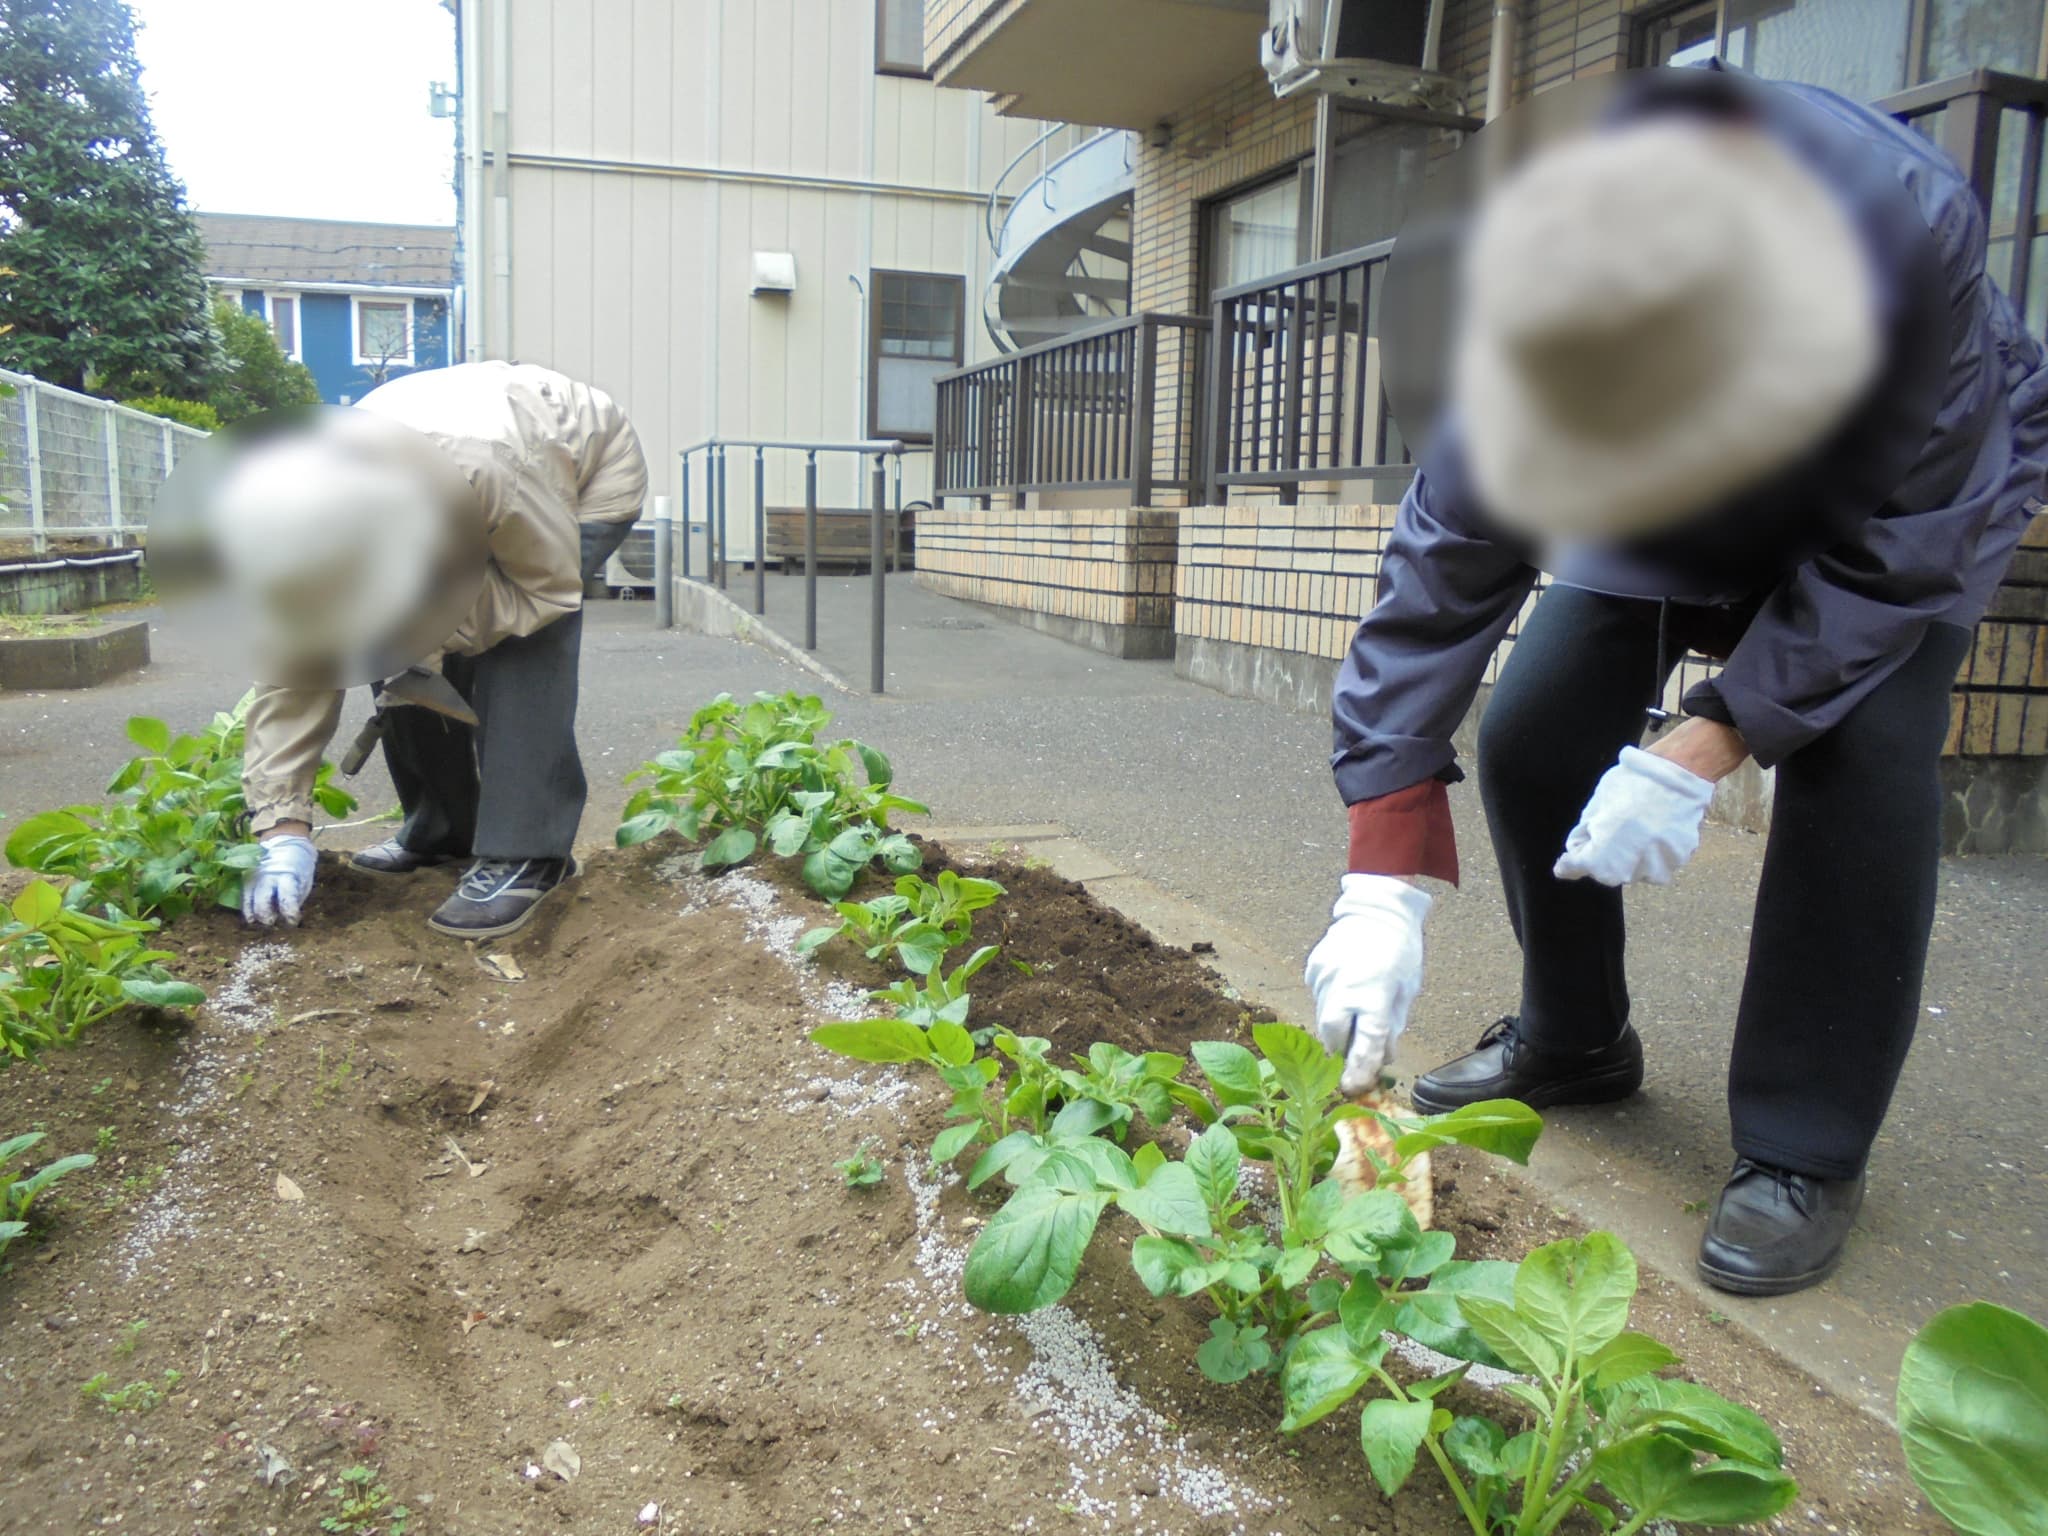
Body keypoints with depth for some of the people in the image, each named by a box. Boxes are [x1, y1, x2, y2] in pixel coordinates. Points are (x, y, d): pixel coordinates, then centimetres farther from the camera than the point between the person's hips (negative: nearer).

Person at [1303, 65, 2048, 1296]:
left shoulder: (1912, 226, -41)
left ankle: (1807, 1157, -9)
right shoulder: (1549, 317, -33)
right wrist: (1386, 889, -38)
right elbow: (1444, 574, -33)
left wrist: (1705, 748, -38)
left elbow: (1886, 550, -31)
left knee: (1859, 759, -25)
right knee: (1532, 735, -9)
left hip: (1918, 486, -2)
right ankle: (1575, 1042, 15)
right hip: (1693, 513, 3)